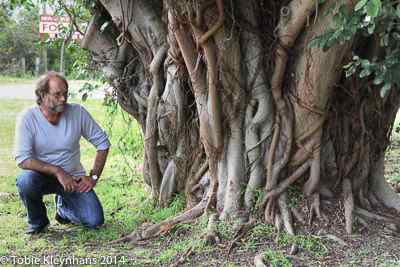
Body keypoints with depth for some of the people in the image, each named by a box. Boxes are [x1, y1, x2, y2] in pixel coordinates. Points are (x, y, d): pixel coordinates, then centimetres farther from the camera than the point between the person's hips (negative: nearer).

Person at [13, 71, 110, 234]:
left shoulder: (78, 112, -10)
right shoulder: (27, 118, -16)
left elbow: (102, 143, -1)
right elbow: (22, 159, -22)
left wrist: (93, 177, -7)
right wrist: (57, 171, -28)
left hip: (73, 178, 2)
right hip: (42, 176, -2)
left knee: (95, 221, -13)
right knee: (25, 180, -36)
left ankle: (63, 207, 23)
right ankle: (37, 221, -3)